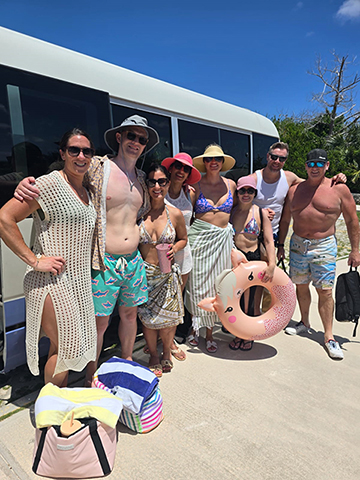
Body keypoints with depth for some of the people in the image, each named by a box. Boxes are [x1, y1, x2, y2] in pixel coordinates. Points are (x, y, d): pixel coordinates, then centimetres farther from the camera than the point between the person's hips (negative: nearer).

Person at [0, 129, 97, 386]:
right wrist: (34, 260, -20)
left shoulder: (86, 191, 12)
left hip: (79, 280, 8)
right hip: (52, 281, -8)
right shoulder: (49, 184, -13)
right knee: (64, 347, 1)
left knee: (71, 345, 18)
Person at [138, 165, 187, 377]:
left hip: (168, 273, 1)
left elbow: (183, 238, 12)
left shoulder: (175, 214, -3)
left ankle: (167, 352, 38)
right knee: (147, 316, 8)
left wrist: (174, 249, -9)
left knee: (169, 316, 8)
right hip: (145, 272, -1)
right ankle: (154, 355, 35)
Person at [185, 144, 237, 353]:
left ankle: (209, 332, 20)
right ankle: (195, 326, 23)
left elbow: (236, 210, 19)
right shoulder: (196, 185, 1)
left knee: (217, 285, 6)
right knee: (198, 283, 1)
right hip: (200, 236, -2)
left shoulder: (230, 184, 10)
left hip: (223, 238, 3)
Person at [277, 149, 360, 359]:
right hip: (298, 244, 3)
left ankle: (329, 336, 10)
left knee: (325, 291, -4)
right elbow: (285, 220, 13)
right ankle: (305, 322, 33)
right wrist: (280, 245, 11)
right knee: (301, 286, 12)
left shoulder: (339, 189, -1)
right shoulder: (295, 190, 7)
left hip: (324, 245, -3)